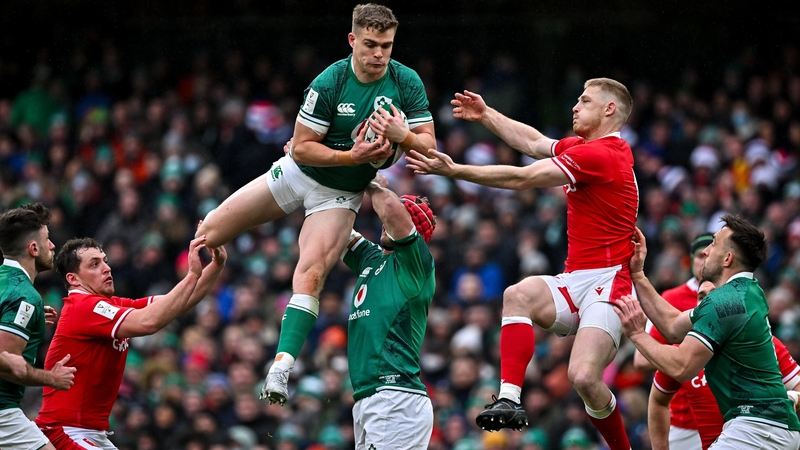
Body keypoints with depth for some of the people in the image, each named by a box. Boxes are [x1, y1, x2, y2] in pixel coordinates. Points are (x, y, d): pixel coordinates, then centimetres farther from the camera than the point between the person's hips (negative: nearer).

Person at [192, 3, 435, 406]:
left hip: (341, 195, 0)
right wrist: (351, 156, -31)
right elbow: (302, 148, -19)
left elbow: (429, 146, -9)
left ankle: (281, 366, -24)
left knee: (311, 274, -21)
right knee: (211, 230, 3)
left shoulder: (407, 83, -13)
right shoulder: (329, 83, -22)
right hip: (299, 174, 0)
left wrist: (403, 135, -31)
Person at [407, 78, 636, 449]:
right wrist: (486, 115, 27)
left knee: (583, 377, -24)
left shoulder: (600, 154, -14)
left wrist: (455, 170, -11)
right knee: (518, 295, -21)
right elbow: (534, 143, 31)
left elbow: (521, 179, -14)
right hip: (575, 280, 9)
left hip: (606, 281, -9)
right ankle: (509, 399, -30)